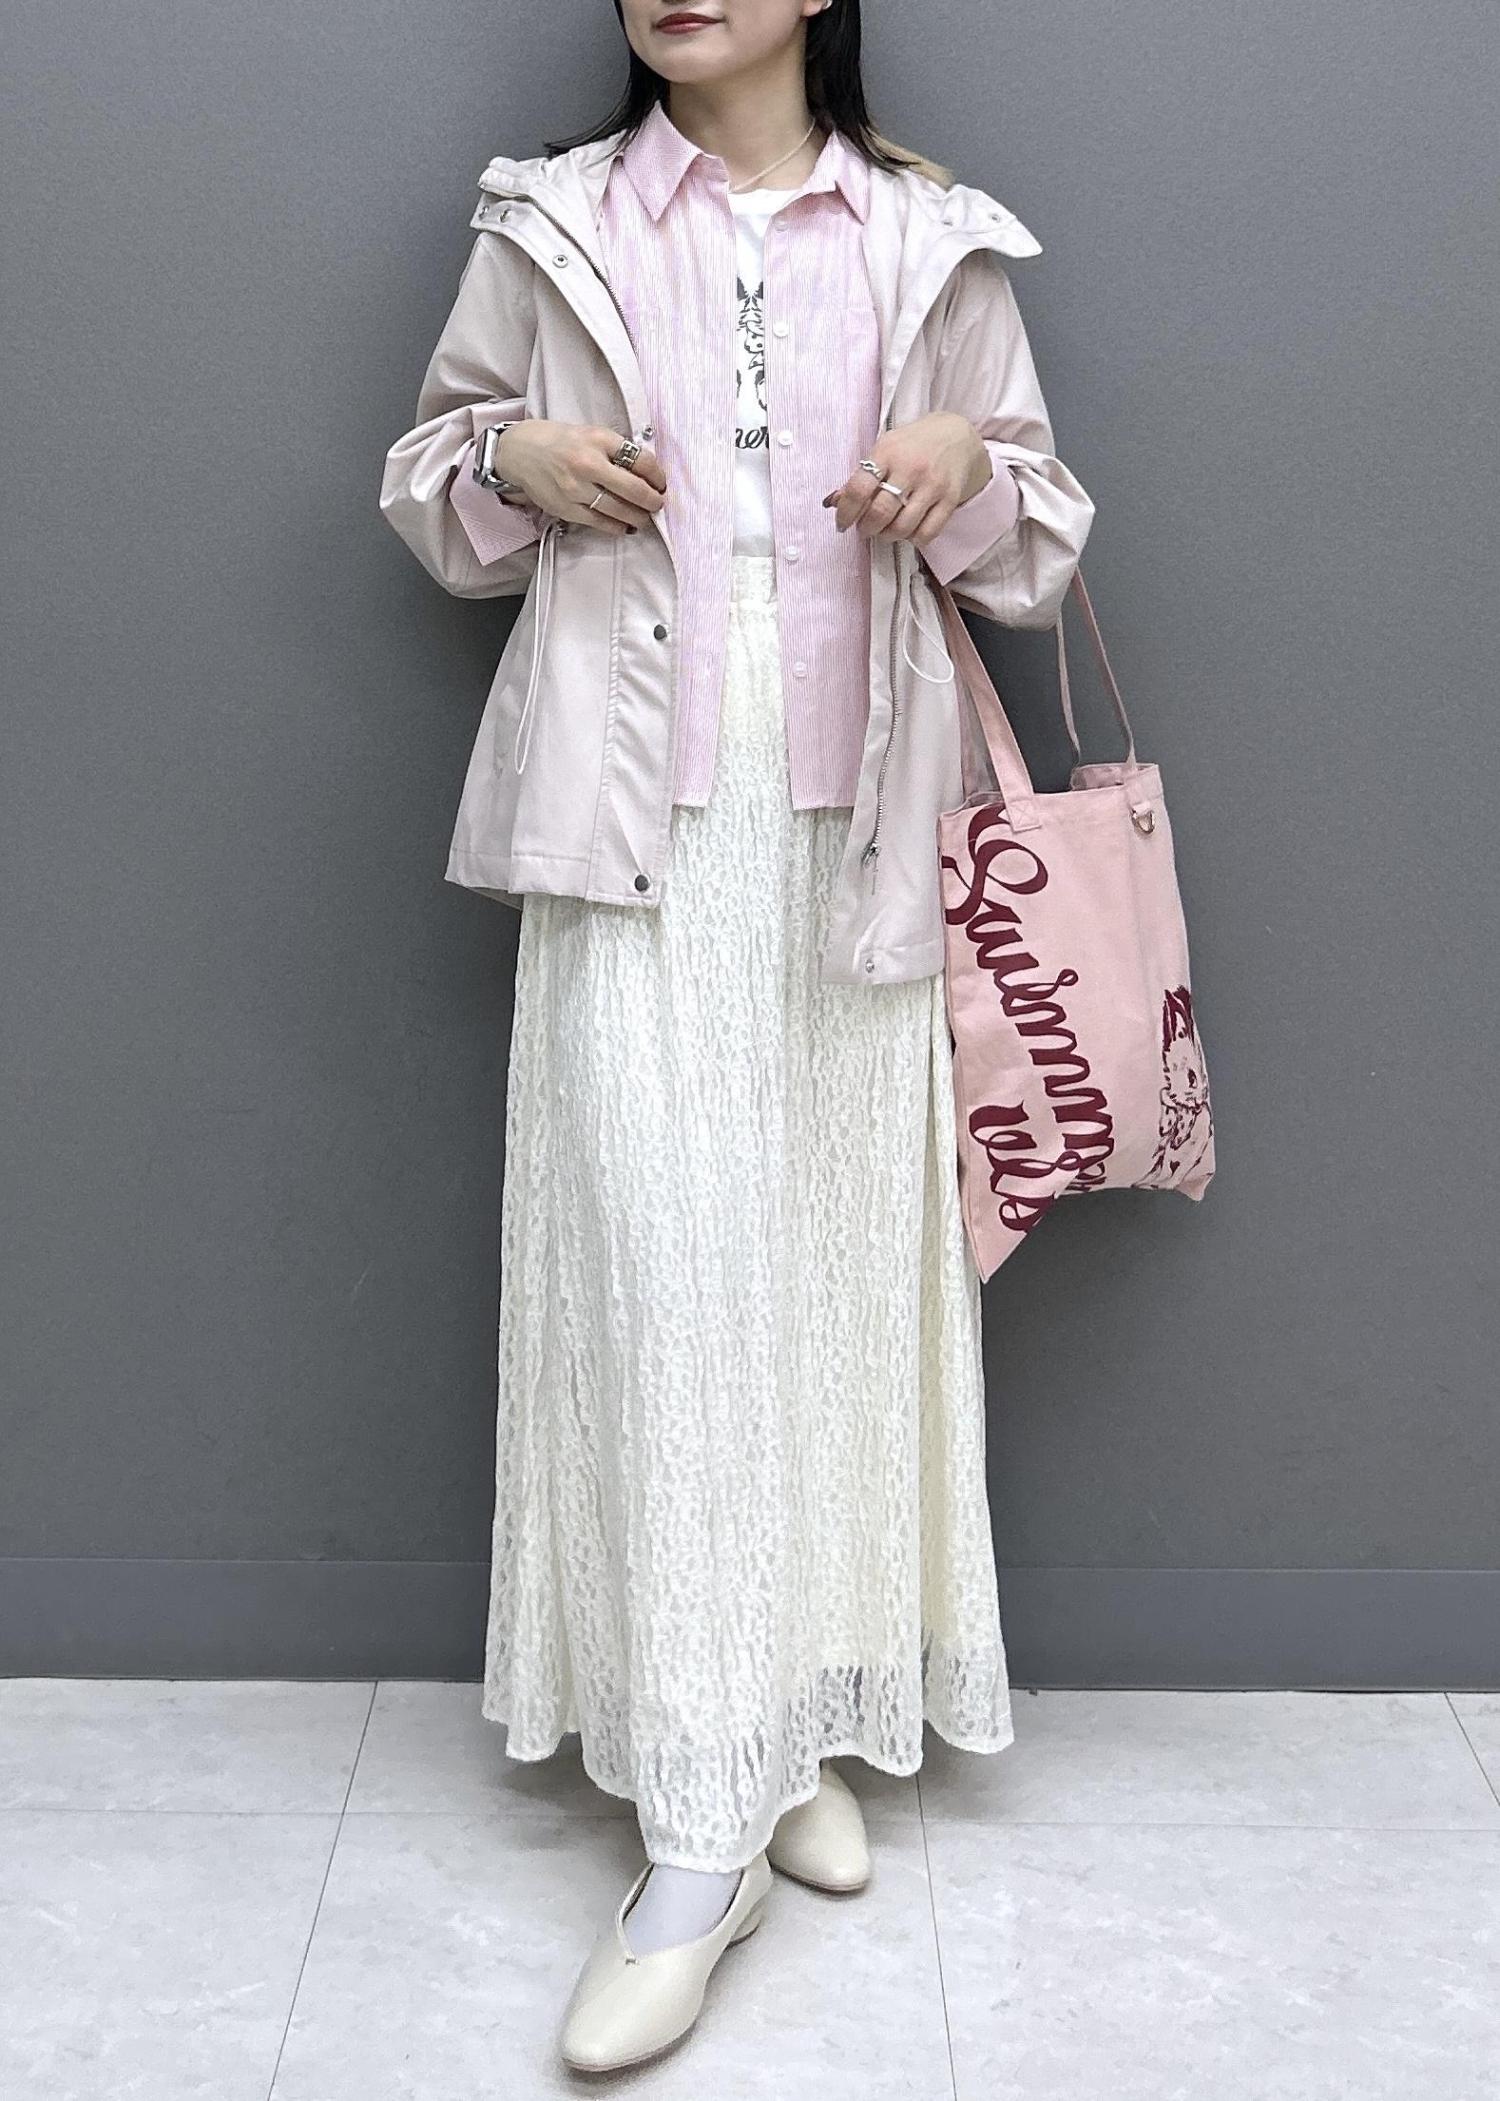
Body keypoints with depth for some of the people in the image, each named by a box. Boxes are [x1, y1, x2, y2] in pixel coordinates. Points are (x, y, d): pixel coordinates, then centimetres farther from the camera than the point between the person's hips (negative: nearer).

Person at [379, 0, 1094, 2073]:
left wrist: (969, 463, -7)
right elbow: (432, 481, 18)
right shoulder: (547, 226, 10)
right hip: (633, 819, -1)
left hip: (849, 826, 2)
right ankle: (701, 1829, -4)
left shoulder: (934, 241, 11)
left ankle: (808, 1717, 21)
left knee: (838, 1253, 4)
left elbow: (1039, 540, 15)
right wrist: (514, 459, -4)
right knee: (661, 1262, -9)